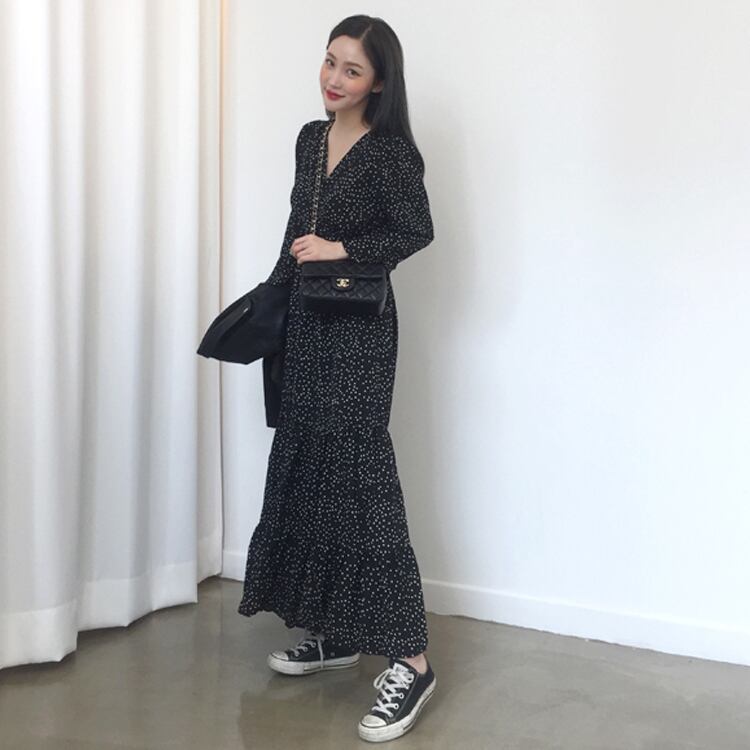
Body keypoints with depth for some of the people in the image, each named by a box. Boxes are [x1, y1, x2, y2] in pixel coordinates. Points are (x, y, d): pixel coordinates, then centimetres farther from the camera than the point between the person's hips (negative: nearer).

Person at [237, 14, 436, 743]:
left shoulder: (391, 150, -8)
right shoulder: (310, 139, 12)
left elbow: (416, 231, -14)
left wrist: (342, 250, -18)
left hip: (359, 329, -8)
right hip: (306, 323, 8)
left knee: (360, 477, -12)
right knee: (304, 470, 11)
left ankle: (408, 659, -7)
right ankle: (333, 632, 24)